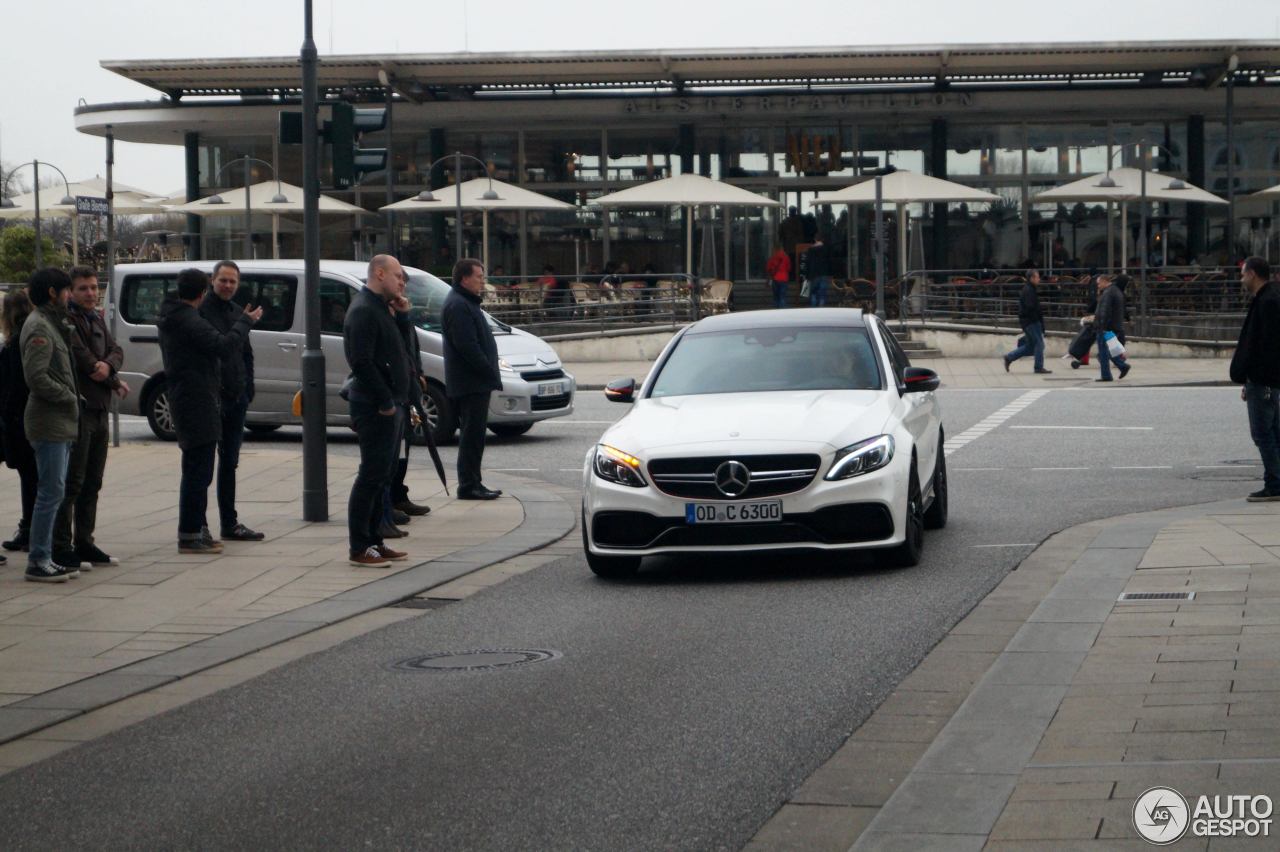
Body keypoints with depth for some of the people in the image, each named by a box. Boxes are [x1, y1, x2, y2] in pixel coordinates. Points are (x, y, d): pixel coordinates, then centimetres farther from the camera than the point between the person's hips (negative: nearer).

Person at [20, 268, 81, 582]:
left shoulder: (52, 324, 18)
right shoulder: (39, 327, -13)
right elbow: (36, 377, -21)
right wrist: (70, 398, -13)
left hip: (61, 421, 10)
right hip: (49, 422, -10)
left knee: (53, 491, 12)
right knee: (50, 492, -8)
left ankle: (44, 558, 16)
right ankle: (38, 562, -5)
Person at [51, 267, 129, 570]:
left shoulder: (97, 318, 16)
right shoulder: (67, 319, -13)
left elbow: (116, 351, 10)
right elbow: (81, 357, -17)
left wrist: (108, 365, -15)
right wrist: (116, 383, -5)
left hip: (99, 408, 9)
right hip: (77, 408, -9)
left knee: (92, 482, 12)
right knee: (72, 482, -8)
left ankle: (84, 543, 19)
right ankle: (61, 548, -5)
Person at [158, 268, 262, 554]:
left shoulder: (171, 318, 14)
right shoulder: (190, 322, -19)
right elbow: (225, 346, -23)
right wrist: (246, 321, -10)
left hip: (184, 399, 11)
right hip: (198, 401, -11)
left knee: (196, 469, 18)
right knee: (198, 470, -8)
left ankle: (197, 529, 25)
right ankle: (190, 535, -7)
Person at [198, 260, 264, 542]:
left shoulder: (238, 312, 15)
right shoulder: (201, 311, -10)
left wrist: (248, 388, 12)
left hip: (236, 398, 8)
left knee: (230, 462, 13)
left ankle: (230, 523, 19)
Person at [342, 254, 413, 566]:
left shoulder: (380, 307, 18)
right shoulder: (363, 310, -15)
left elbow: (394, 350, 21)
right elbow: (361, 362, -22)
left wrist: (402, 316, 7)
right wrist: (385, 401, -20)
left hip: (390, 404, 10)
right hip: (376, 407, -10)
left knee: (382, 475, 14)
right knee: (372, 476, -8)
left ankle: (375, 541, 21)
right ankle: (359, 548, -5)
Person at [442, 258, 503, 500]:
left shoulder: (466, 303, 19)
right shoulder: (458, 306, -15)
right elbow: (467, 346, -23)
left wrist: (490, 375, 17)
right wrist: (490, 372, -19)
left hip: (475, 382, 11)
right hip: (470, 382, -11)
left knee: (473, 434, 13)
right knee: (472, 434, -8)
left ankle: (472, 484, 17)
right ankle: (468, 486, -6)